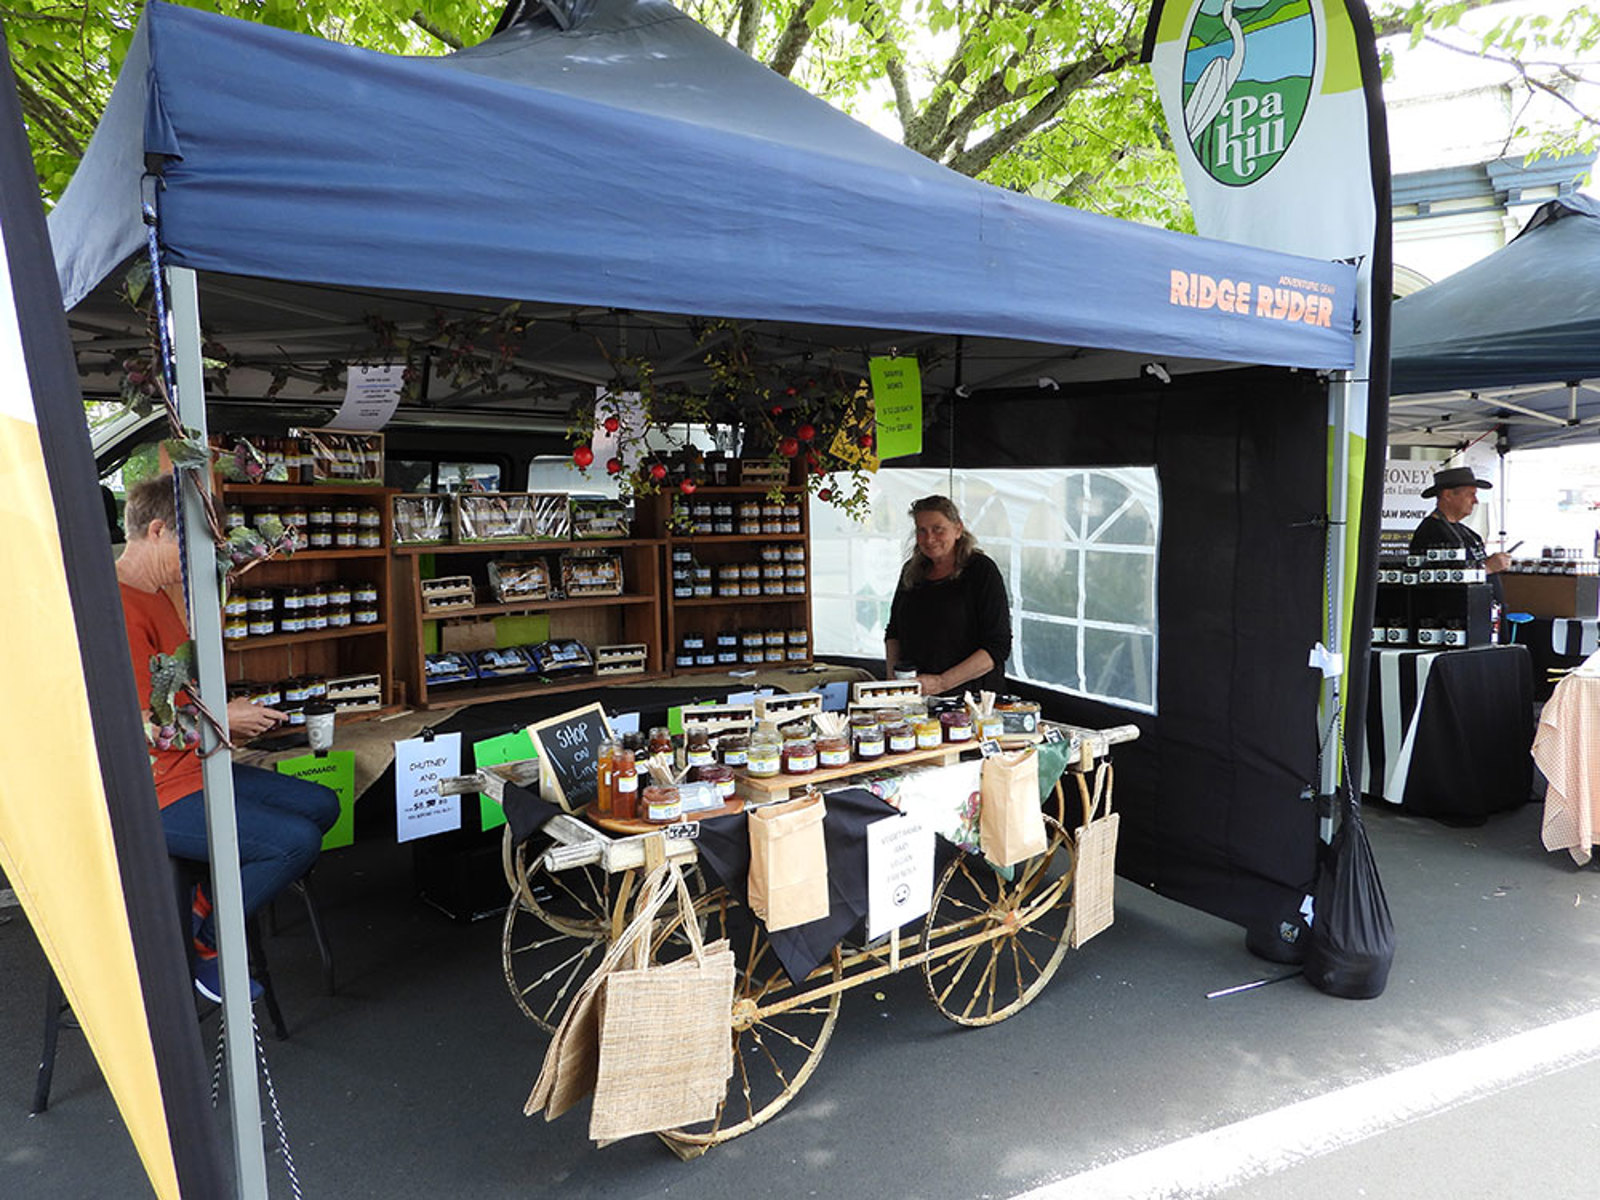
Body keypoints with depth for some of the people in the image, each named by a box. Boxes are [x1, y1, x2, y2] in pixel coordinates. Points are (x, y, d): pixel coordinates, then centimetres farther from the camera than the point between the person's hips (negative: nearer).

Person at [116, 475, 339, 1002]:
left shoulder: (157, 594, 13)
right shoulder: (120, 607, -21)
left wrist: (227, 710, 9)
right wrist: (222, 719, -10)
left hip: (195, 764, 11)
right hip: (155, 790, -11)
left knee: (321, 805, 7)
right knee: (298, 840, -20)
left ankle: (203, 912, 9)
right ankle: (195, 944, 2)